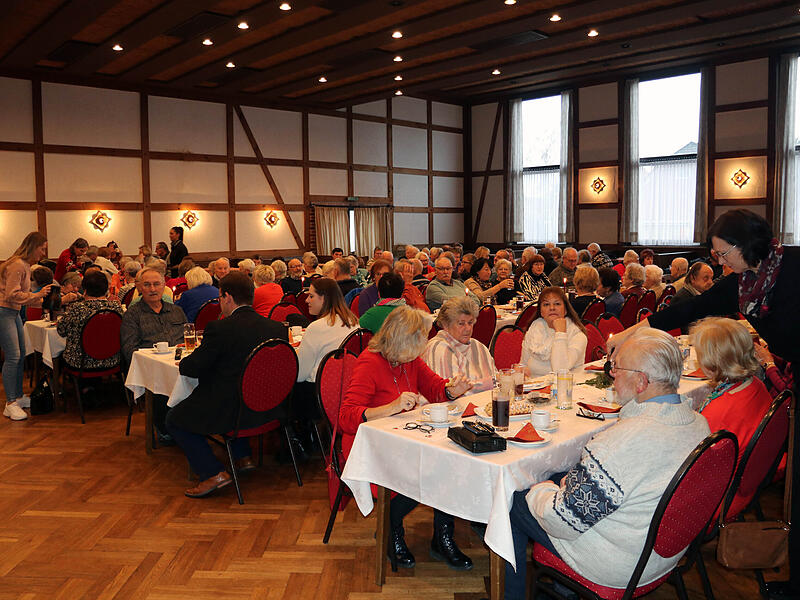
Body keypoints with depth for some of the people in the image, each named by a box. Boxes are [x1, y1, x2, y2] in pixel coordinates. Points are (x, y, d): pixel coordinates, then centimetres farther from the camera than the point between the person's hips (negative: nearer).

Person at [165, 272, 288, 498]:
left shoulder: (220, 329, -18)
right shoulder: (277, 328, -1)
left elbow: (194, 367, -11)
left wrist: (182, 363, 13)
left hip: (233, 413, -7)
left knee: (175, 420, 14)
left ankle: (213, 473, 4)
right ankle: (243, 457, 31)